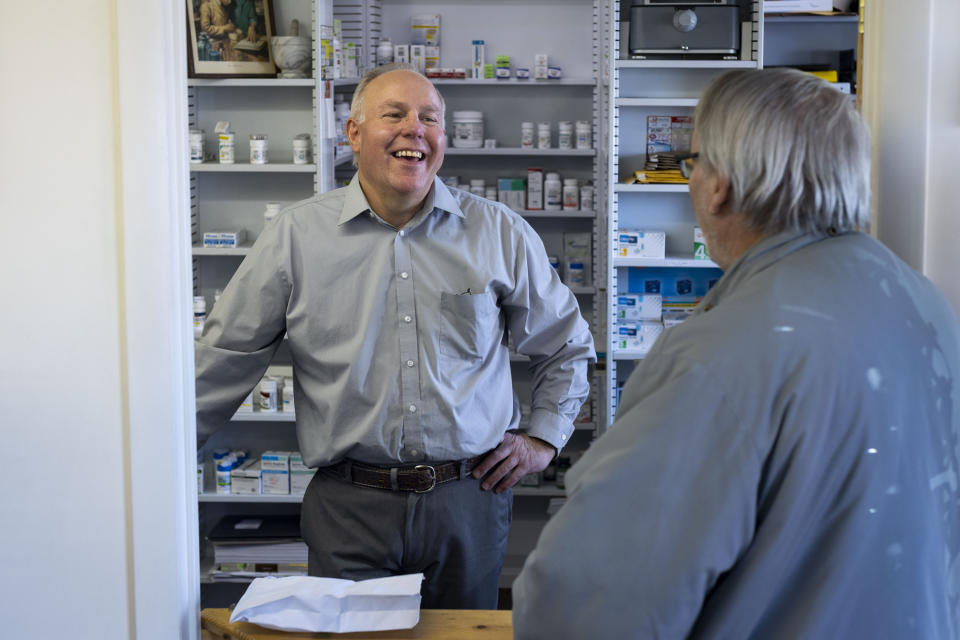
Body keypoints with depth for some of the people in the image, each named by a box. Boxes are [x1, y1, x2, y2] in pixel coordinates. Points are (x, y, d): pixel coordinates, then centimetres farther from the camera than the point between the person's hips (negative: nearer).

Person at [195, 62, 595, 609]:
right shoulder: (296, 237, -2)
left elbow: (567, 345, 15)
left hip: (469, 501, 2)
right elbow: (223, 361, 3)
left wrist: (543, 438, 7)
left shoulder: (500, 234, 2)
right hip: (349, 505, -1)